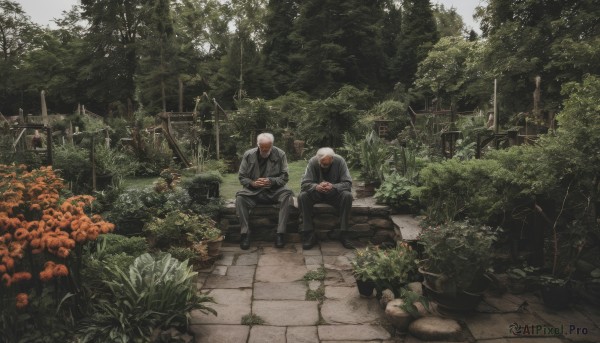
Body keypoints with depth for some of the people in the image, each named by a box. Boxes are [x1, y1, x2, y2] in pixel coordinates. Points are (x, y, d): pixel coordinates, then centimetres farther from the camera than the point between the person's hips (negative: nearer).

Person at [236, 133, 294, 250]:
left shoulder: (280, 154, -2)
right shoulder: (248, 155, 1)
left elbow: (285, 177, -2)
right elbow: (242, 177, 3)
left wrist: (271, 181, -22)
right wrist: (252, 183, -18)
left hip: (274, 191, 0)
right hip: (253, 191, 1)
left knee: (287, 194, -31)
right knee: (240, 197, -29)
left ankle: (280, 233, -26)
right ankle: (245, 233, -20)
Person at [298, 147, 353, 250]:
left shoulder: (340, 161, -16)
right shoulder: (313, 162, -14)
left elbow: (348, 183, -17)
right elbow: (304, 184, -18)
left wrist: (334, 186, -36)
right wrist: (316, 187, -39)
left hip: (334, 193, 0)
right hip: (316, 194, 1)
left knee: (347, 196, -30)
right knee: (302, 196, -29)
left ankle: (343, 233, -21)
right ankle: (309, 234, -24)